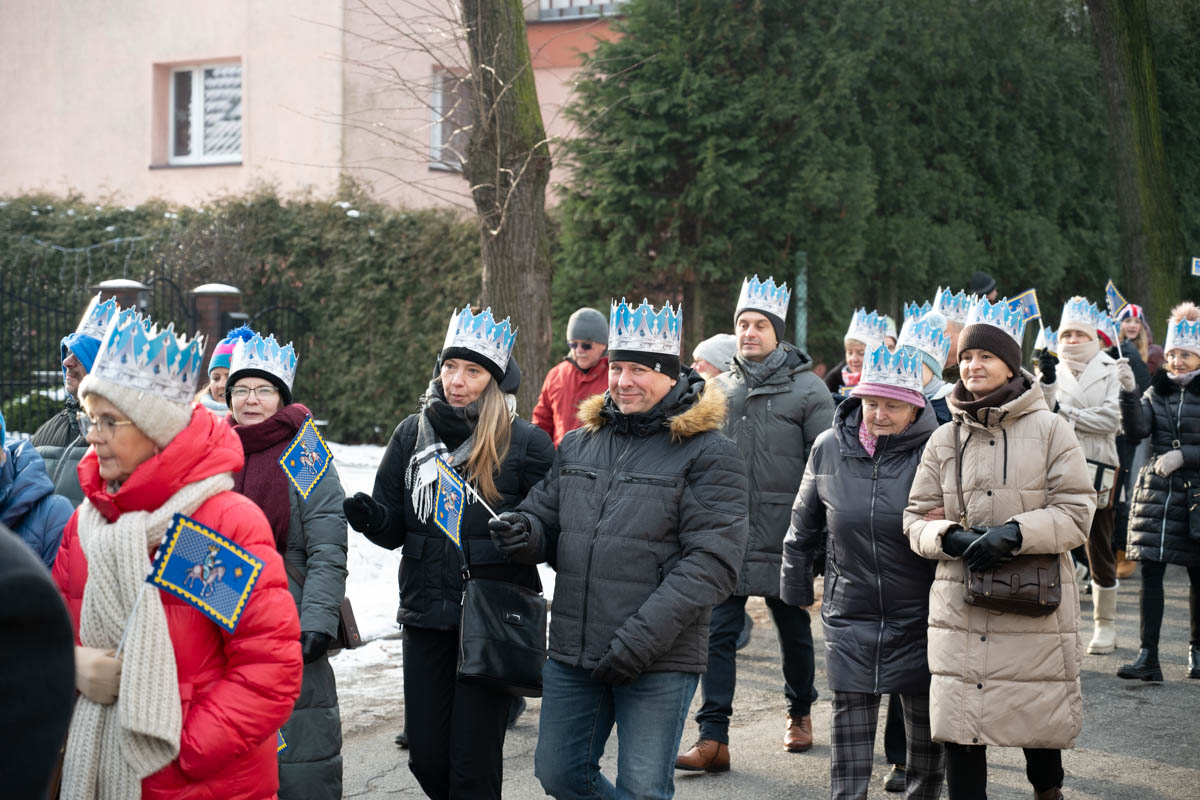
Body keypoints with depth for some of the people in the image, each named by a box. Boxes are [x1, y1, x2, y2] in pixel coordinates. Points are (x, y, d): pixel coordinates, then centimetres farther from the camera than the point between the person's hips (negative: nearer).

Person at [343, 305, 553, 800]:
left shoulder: (526, 443, -5)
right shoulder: (413, 434, 7)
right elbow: (394, 529, 10)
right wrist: (369, 516, -11)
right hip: (426, 614, 4)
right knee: (426, 755, 11)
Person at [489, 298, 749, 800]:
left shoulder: (708, 453, -7)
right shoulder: (578, 444, 11)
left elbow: (713, 561, -15)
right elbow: (547, 518, 19)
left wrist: (643, 635, -21)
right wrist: (526, 533, -7)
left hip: (659, 664, -6)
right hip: (572, 653, 6)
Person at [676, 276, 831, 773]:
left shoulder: (806, 389, -4)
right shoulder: (719, 389, 7)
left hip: (784, 539, -2)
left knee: (794, 630, 15)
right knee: (718, 632, -5)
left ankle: (800, 712, 37)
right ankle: (713, 738, -4)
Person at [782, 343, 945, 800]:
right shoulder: (829, 448, 0)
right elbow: (804, 523, 14)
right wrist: (796, 584, 17)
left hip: (919, 611, -2)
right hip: (849, 611, 2)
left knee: (925, 715, 10)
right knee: (851, 712, 4)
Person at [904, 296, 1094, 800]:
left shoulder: (1049, 429, 0)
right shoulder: (944, 439, 9)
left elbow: (1076, 512, -4)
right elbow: (917, 518, 9)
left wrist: (1015, 533, -18)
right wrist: (952, 538, -12)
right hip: (959, 603, 2)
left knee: (1042, 718, 8)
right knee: (958, 724, 1)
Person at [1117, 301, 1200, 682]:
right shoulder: (1156, 393, 7)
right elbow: (1136, 432, -9)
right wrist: (1128, 394, -22)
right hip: (1155, 493, 2)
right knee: (1150, 572, -4)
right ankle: (1148, 656, -4)